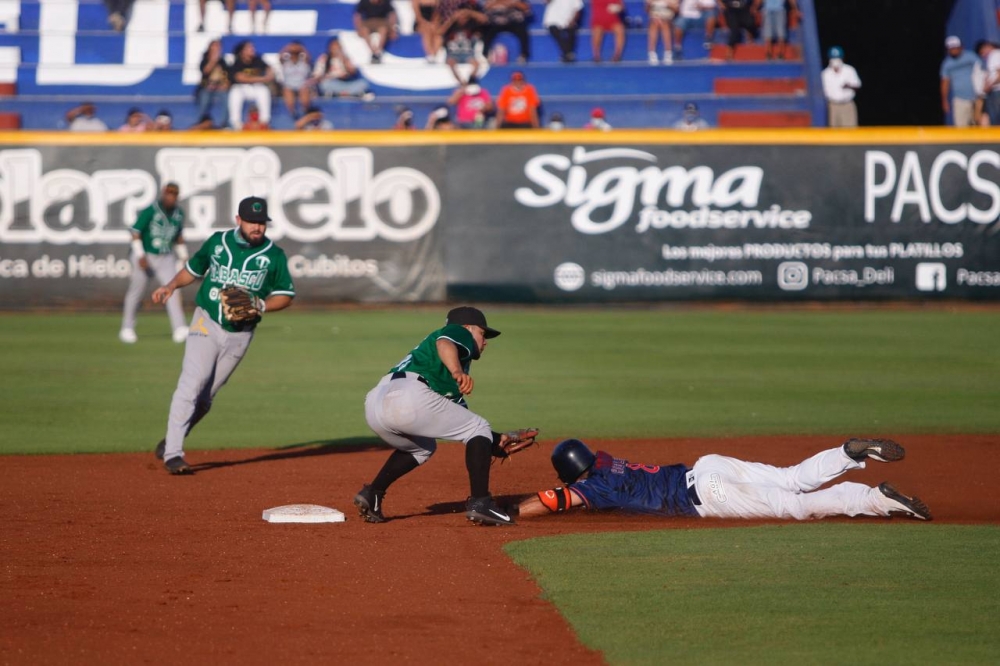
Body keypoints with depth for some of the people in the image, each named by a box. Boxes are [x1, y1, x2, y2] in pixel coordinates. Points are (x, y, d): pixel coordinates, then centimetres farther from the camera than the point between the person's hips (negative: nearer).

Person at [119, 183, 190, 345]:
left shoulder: (179, 213, 4)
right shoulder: (150, 211, -14)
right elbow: (136, 233, -14)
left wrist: (184, 257, 16)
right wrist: (140, 256, -23)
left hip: (166, 258, 4)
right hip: (145, 257, -4)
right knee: (136, 292, 7)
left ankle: (179, 329, -21)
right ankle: (127, 329, 23)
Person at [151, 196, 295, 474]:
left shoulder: (274, 256, -1)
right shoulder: (217, 242, 2)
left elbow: (286, 295, 4)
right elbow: (194, 269, 16)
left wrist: (260, 305, -13)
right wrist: (172, 285, 0)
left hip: (240, 334, 1)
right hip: (206, 323, -1)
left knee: (206, 397, 5)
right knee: (191, 386, -15)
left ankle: (170, 442, 23)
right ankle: (173, 453, -16)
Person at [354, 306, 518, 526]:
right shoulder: (459, 333, 17)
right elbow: (444, 343, -10)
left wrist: (500, 442, 38)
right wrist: (457, 372, -29)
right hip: (409, 393, -9)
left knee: (422, 448, 35)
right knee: (478, 429, 7)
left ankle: (371, 494, 19)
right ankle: (479, 503, -6)